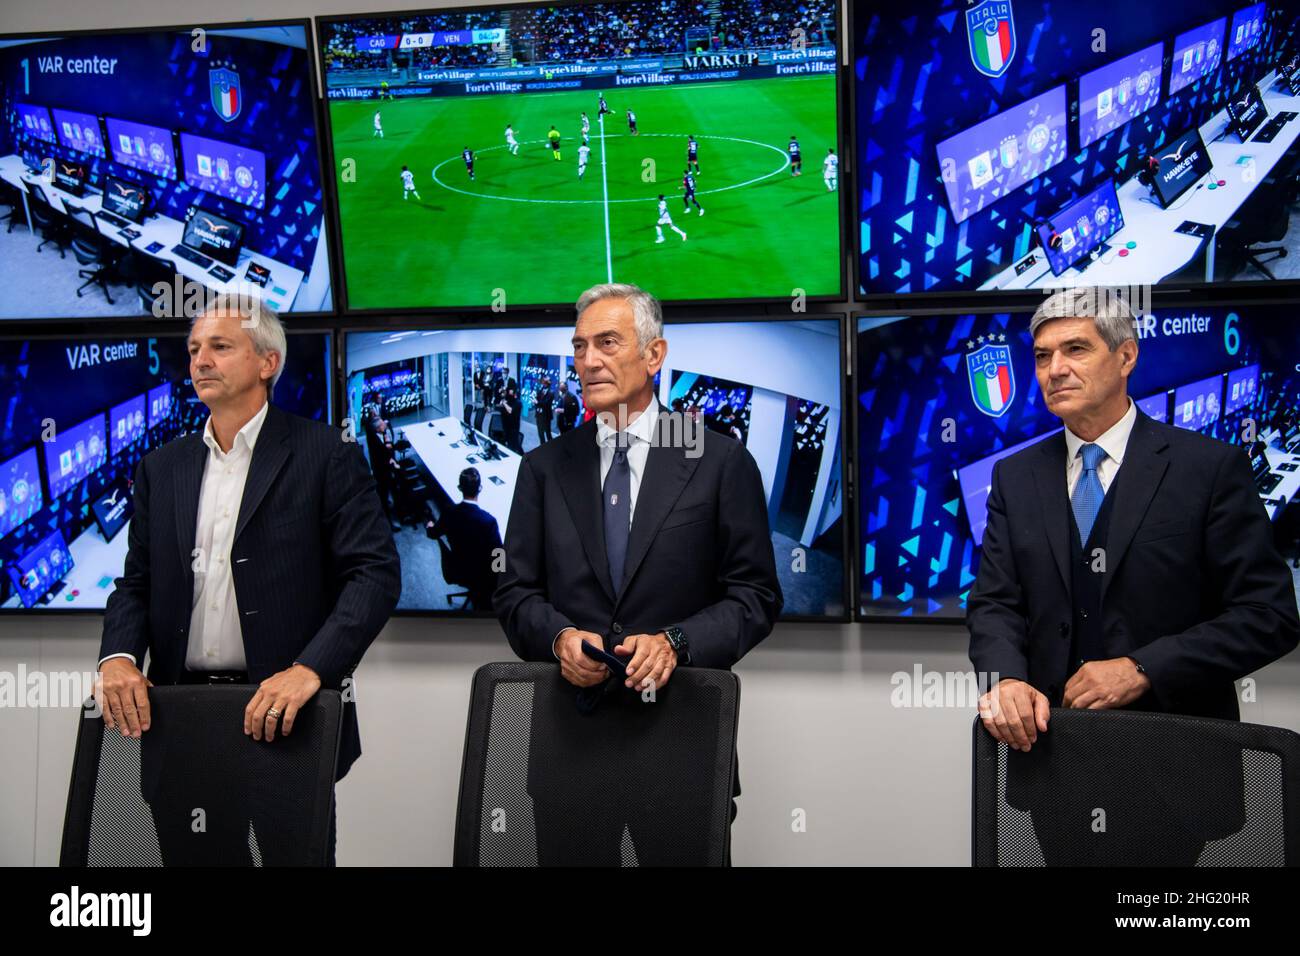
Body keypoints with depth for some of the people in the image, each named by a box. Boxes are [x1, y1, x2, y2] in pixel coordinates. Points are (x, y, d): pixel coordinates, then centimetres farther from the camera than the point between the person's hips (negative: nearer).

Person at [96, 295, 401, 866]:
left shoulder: (326, 454, -4)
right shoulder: (162, 468, 12)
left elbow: (376, 573, -10)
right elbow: (137, 582, 13)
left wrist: (310, 669, -23)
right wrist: (119, 657, -7)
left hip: (284, 716, -4)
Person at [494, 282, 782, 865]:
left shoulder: (720, 461, -1)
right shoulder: (544, 467, 8)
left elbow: (755, 596, -3)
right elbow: (515, 592, 7)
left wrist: (676, 642, -18)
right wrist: (560, 636, -13)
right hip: (569, 729, 2)